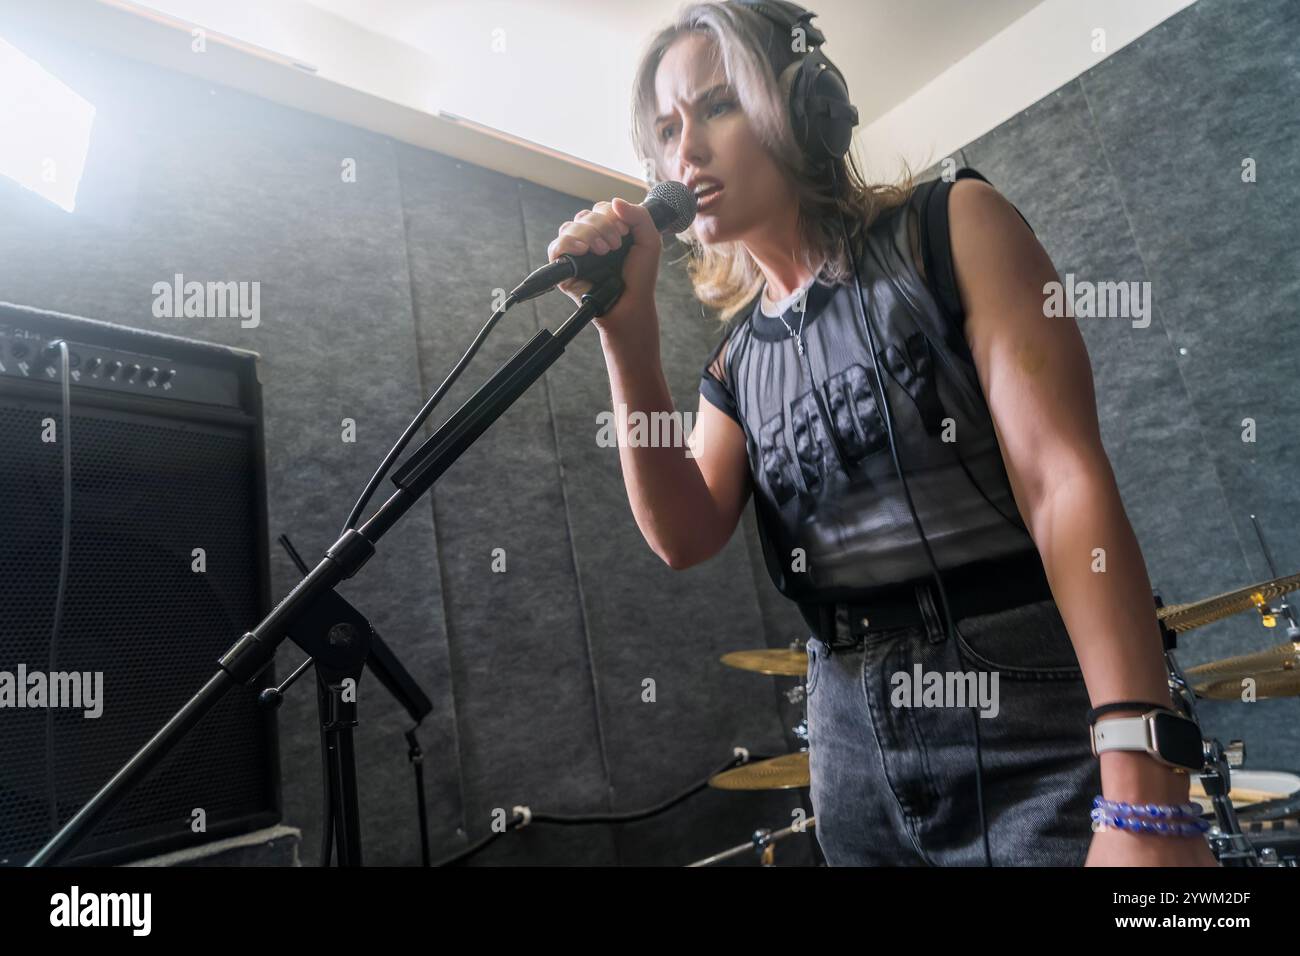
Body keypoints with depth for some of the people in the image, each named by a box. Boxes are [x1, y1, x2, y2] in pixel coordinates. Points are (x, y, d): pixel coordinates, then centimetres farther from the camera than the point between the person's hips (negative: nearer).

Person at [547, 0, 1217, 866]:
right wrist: (627, 330, -13)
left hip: (1035, 726, -4)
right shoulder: (736, 359, 9)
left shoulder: (946, 226, -4)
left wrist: (1144, 795, -21)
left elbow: (1067, 480, -14)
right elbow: (686, 536, -5)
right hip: (854, 747, 5)